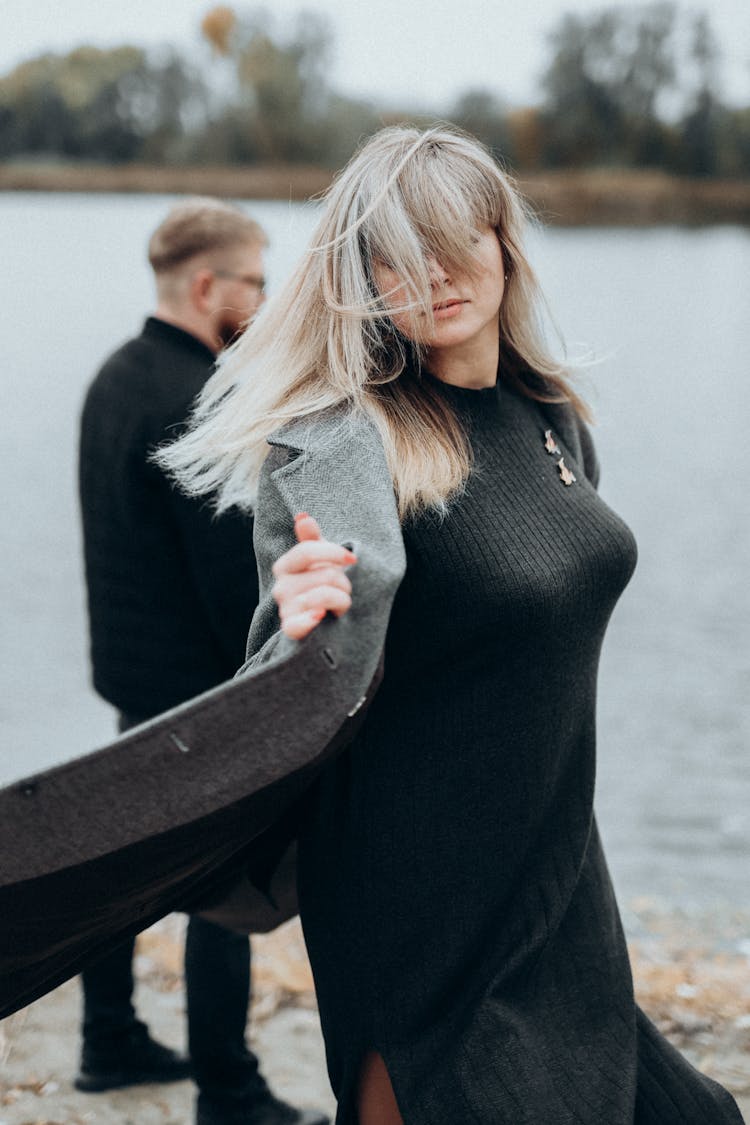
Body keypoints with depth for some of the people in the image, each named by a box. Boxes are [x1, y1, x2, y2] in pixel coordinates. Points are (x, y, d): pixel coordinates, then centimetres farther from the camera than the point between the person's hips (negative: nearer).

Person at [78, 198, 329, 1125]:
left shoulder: (115, 378, 8)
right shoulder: (198, 405, -22)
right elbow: (232, 570, -23)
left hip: (131, 666, 10)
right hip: (202, 680, -10)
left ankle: (111, 1045, 32)